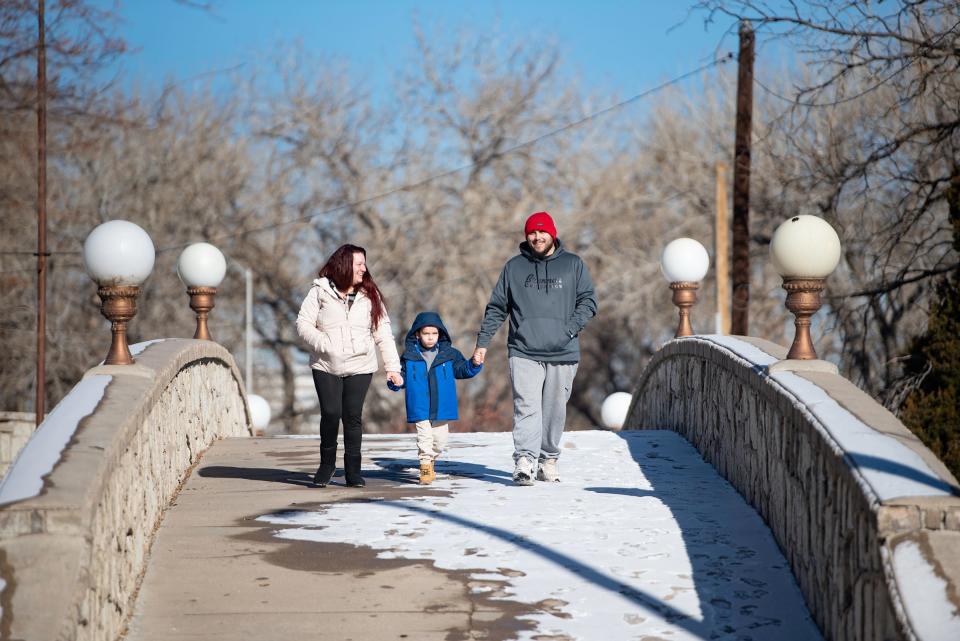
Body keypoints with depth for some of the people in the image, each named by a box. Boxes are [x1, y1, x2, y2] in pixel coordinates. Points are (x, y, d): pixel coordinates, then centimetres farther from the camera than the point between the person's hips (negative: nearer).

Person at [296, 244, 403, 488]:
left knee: (353, 416, -1)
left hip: (360, 367, 1)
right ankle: (327, 463, 14)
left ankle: (353, 470, 10)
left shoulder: (369, 295, 6)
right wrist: (323, 343, -17)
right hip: (326, 366, -1)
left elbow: (383, 333, 4)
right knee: (330, 413, -8)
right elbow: (303, 323, -1)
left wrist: (392, 367, -4)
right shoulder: (320, 292, 0)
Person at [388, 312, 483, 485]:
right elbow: (402, 374, 6)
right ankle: (425, 466, 3)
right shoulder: (409, 355, 0)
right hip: (420, 409, -2)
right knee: (424, 436, -8)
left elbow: (462, 370, 4)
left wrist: (474, 365, -14)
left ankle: (431, 460, 35)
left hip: (441, 408, 2)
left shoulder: (449, 353, 2)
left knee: (440, 438, 11)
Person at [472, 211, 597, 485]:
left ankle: (548, 459, 18)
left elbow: (588, 301, 7)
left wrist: (569, 329, -7)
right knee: (527, 408, -14)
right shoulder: (514, 267, 11)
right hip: (523, 352, -1)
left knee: (555, 410, 5)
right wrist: (482, 342, 7)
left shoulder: (573, 265, 9)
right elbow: (496, 308, 13)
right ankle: (525, 461, -22)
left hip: (562, 353, 1)